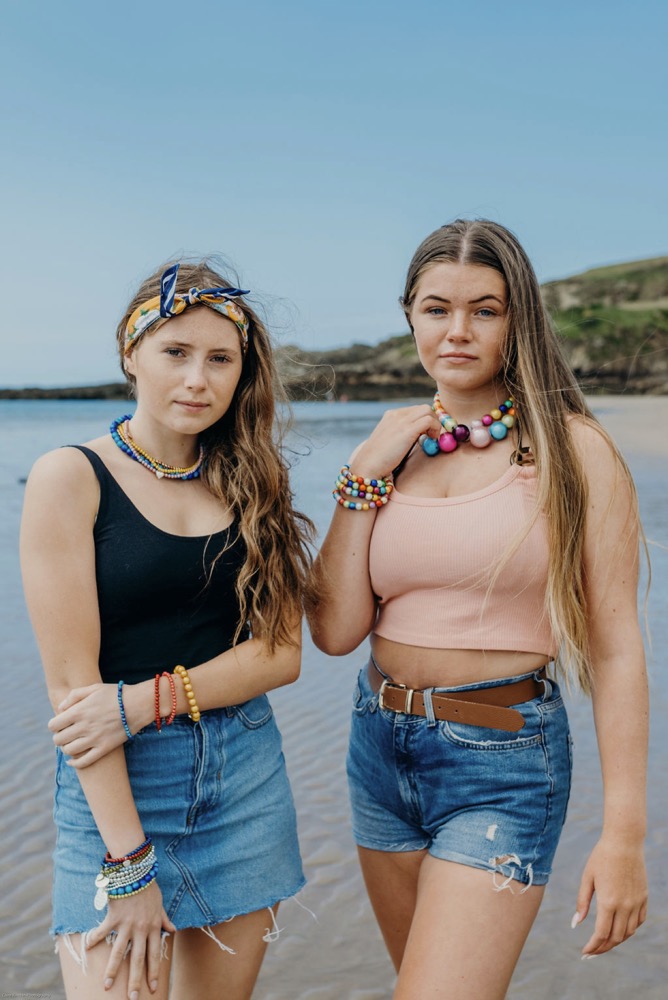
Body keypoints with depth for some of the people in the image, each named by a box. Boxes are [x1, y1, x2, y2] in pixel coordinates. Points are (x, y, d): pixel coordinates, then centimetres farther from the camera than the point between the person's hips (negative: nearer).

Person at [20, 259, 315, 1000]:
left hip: (247, 778, 4)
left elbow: (282, 652, 0)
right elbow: (72, 681, -12)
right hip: (112, 783, -4)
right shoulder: (72, 478, -7)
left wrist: (148, 699, -15)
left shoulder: (249, 483, 6)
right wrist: (128, 864, -15)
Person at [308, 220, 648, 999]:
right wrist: (364, 478, -9)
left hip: (503, 762, -5)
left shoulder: (571, 450, -8)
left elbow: (615, 648, -9)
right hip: (381, 749, 5)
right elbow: (335, 632, -3)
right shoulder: (389, 450, 4)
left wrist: (624, 834, -13)